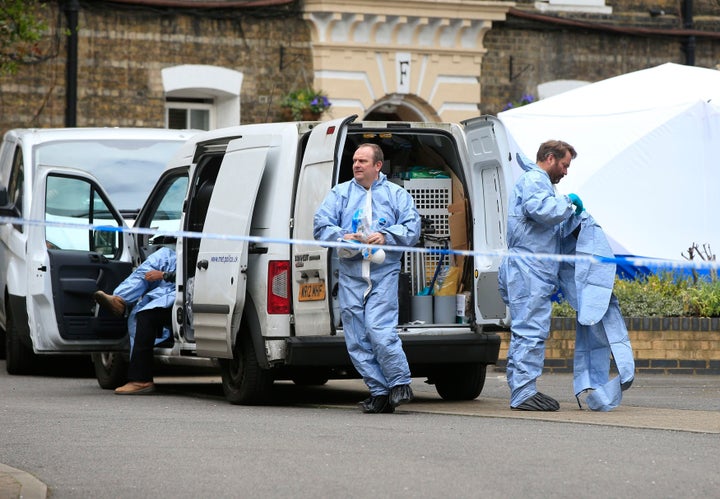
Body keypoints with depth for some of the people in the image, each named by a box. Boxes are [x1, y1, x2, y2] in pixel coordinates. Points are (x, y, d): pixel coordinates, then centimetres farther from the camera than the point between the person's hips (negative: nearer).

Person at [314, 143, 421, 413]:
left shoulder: (396, 194, 11)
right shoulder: (340, 193, 15)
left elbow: (412, 227, 2)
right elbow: (321, 226, 6)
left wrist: (386, 236, -14)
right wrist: (342, 237, -12)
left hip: (384, 273, -3)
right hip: (350, 274, 3)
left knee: (380, 330, -17)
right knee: (356, 338, 0)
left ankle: (400, 383, -3)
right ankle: (380, 392, 6)